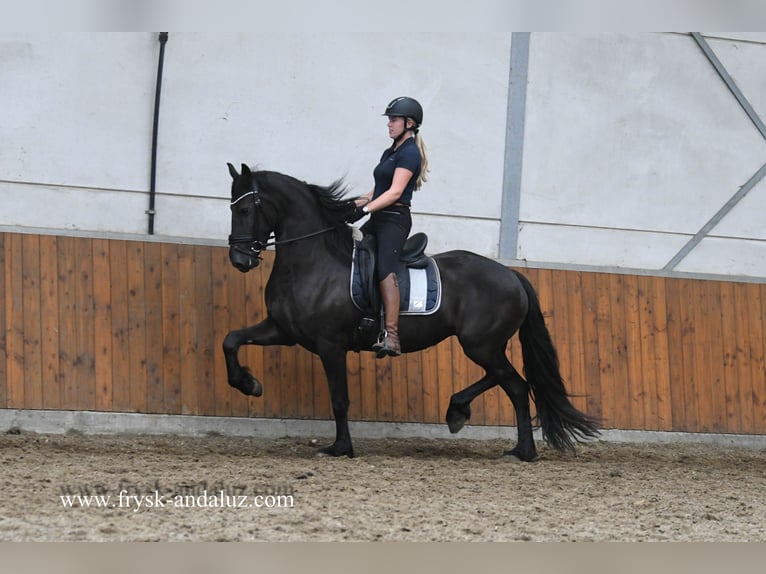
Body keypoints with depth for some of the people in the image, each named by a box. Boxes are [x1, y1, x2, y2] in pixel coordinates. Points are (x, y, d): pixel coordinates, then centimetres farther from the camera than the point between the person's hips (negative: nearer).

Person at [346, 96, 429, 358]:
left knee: (384, 268, -28)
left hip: (394, 219, -11)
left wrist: (365, 210, -24)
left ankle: (390, 335, -39)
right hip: (378, 219, 11)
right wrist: (353, 205, 10)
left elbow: (395, 192, -17)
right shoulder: (389, 153, 21)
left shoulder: (409, 153, -8)